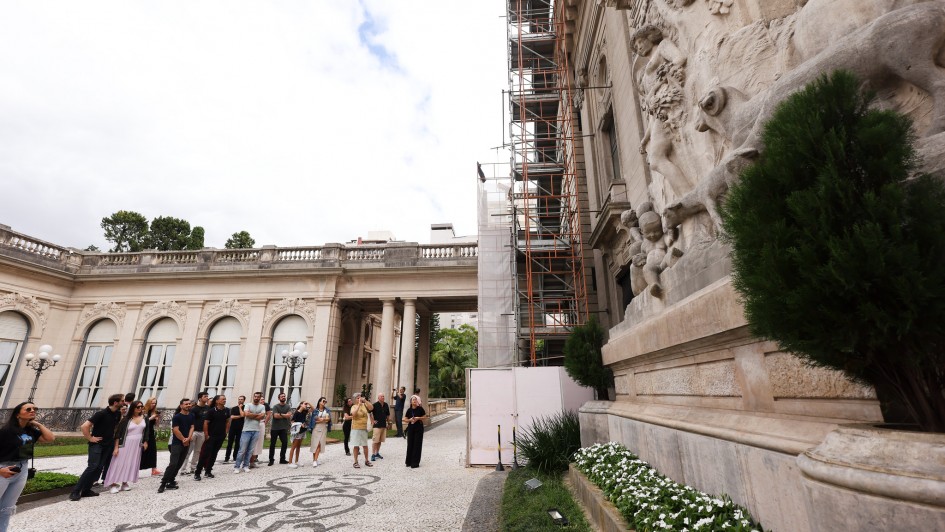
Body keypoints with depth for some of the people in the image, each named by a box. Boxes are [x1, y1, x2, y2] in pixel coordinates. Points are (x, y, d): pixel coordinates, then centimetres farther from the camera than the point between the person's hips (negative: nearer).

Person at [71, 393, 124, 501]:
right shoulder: (101, 413, -20)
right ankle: (75, 491, -8)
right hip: (96, 444, -7)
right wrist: (90, 438, -16)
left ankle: (86, 490, 11)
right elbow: (84, 426, -21)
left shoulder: (118, 413, 2)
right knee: (93, 466, -16)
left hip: (108, 445, 7)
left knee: (99, 468, 3)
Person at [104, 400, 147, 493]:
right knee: (120, 463, -4)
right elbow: (118, 434, -7)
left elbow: (146, 430, 9)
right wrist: (116, 447, -11)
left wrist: (145, 442, 4)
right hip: (125, 444, -3)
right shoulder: (126, 419, -9)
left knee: (132, 464, 7)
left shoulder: (144, 417, 1)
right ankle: (114, 484, 5)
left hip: (137, 445, 3)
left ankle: (125, 483, 19)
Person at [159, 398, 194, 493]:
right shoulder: (177, 417, -9)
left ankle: (170, 481, 18)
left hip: (186, 444, 6)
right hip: (176, 443, -5)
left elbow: (192, 427, 4)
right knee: (173, 464, -12)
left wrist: (188, 438, -10)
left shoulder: (192, 416, 7)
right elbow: (175, 430, -12)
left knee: (179, 464, 9)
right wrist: (183, 439, -8)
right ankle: (163, 484, -5)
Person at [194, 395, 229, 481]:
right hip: (211, 436, -4)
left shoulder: (226, 410, 1)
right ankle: (197, 473, 5)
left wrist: (226, 432, 7)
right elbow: (205, 423, -12)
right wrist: (206, 435, -13)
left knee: (214, 454, 11)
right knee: (205, 454, -4)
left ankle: (208, 471, 22)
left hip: (221, 436, 4)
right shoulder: (211, 411, -13)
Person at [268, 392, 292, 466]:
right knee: (272, 444, 5)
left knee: (285, 443, -1)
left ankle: (282, 459, 11)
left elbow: (289, 415, -11)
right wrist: (285, 416, -8)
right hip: (275, 428, -2)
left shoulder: (288, 407, 5)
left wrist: (280, 414, -11)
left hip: (284, 428, 2)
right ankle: (271, 459, 17)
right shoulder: (275, 407, -2)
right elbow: (275, 416, -16)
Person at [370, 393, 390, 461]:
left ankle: (377, 453, 22)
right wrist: (372, 420, -9)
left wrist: (387, 422, 17)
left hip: (384, 425, 6)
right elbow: (369, 412, -11)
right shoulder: (375, 405, -10)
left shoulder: (386, 405, 7)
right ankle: (373, 454, 0)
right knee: (375, 440, -7)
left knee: (380, 440, 12)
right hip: (377, 425, -6)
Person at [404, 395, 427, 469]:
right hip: (411, 428, 3)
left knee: (417, 445, -1)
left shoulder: (420, 409, -5)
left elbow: (425, 417, 0)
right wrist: (409, 420, -12)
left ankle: (415, 462, 7)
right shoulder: (409, 410, 3)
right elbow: (405, 419, 7)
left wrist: (418, 418, -15)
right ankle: (409, 461, 21)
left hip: (419, 428, -3)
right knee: (410, 444, 6)